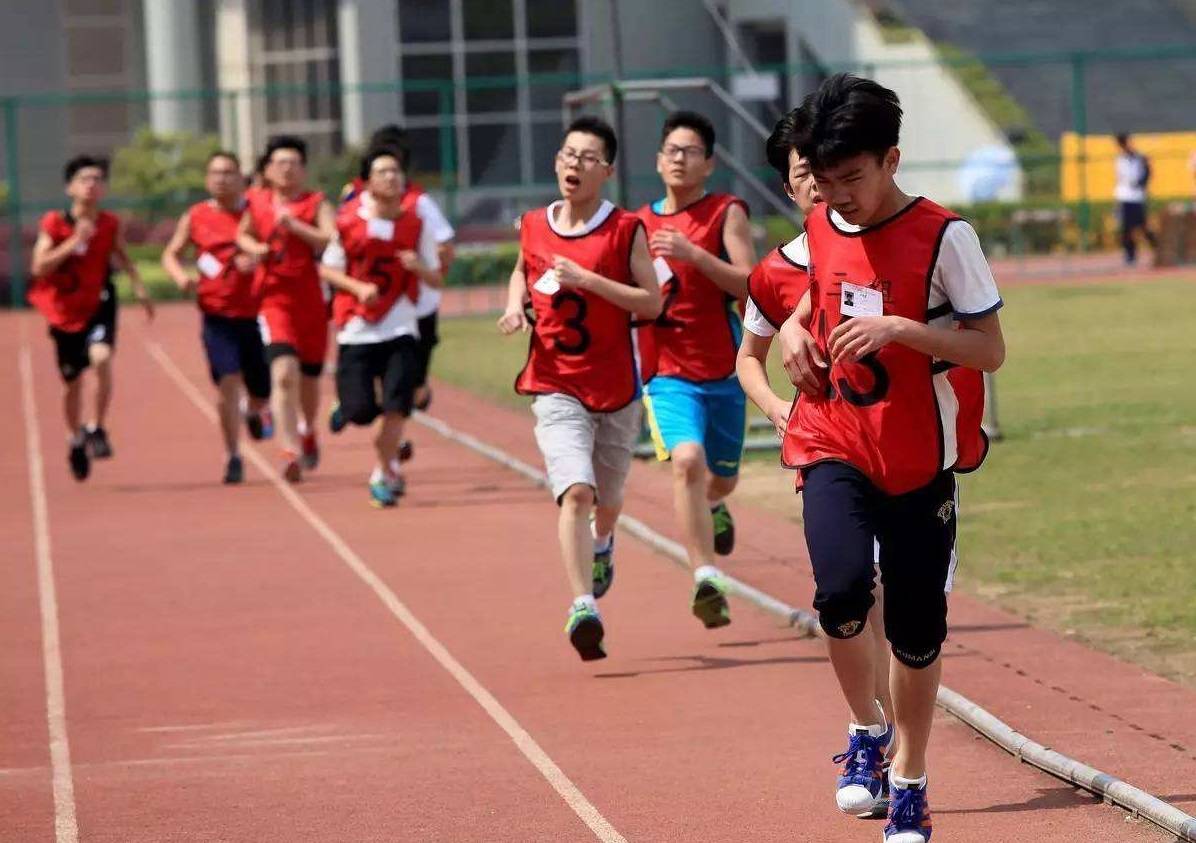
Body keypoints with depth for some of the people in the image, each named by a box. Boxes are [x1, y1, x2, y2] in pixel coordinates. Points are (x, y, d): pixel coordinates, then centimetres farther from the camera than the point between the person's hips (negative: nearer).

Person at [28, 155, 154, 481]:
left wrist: (139, 288, 4)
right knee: (72, 381, 11)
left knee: (101, 358, -28)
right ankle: (75, 441, 34)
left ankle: (96, 429, -14)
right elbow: (39, 267, -17)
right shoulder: (54, 223, -10)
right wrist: (74, 243, -25)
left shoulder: (110, 224, -3)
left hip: (99, 306, 0)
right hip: (65, 311, 0)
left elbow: (121, 256, 15)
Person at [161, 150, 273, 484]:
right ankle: (233, 457, -3)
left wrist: (258, 261, -20)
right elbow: (171, 254, 13)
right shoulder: (196, 217, 3)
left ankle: (256, 410, 47)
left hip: (255, 313, 0)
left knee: (261, 390, 9)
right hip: (218, 316, 0)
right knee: (228, 383, -14)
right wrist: (181, 275, -8)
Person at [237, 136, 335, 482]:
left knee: (309, 379, 15)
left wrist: (294, 225, -24)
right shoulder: (257, 203, 5)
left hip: (312, 302, 0)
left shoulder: (316, 204, -3)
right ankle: (290, 451, -24)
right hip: (275, 300, 0)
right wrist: (254, 249, 1)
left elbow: (332, 241, -19)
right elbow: (243, 235, 22)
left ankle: (308, 431, 46)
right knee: (283, 373, -20)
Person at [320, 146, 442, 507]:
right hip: (356, 330, 0)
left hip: (399, 328, 0)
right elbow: (327, 270, 4)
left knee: (396, 406, -12)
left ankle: (384, 474, 8)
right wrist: (359, 287, -14)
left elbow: (436, 279, 5)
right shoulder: (348, 221, -4)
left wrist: (418, 267, -17)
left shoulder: (416, 223, 0)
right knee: (360, 411, -6)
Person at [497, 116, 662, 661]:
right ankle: (583, 607, -27)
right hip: (556, 387, 0)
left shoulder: (626, 230, -6)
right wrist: (515, 307, 5)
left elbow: (652, 304, -11)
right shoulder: (533, 226, 4)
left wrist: (587, 279, -20)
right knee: (575, 492, -20)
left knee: (607, 497, 17)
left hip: (616, 387, 0)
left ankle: (601, 544, 54)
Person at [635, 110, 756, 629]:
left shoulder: (727, 213, -3)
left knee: (722, 478, 17)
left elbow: (750, 284, -16)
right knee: (687, 461, -25)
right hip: (667, 372, 0)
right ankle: (706, 582, -30)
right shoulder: (641, 223, 7)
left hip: (724, 371, 0)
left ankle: (710, 508, 56)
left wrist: (694, 255, -26)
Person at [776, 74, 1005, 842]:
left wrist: (901, 329, -26)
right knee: (842, 587, -22)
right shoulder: (822, 229, 3)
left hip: (920, 459, -2)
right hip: (834, 448, 2)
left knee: (917, 629, 5)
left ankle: (910, 779, 24)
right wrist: (798, 328, 2)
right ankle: (866, 730, 3)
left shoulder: (943, 237, -13)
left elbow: (991, 350, -13)